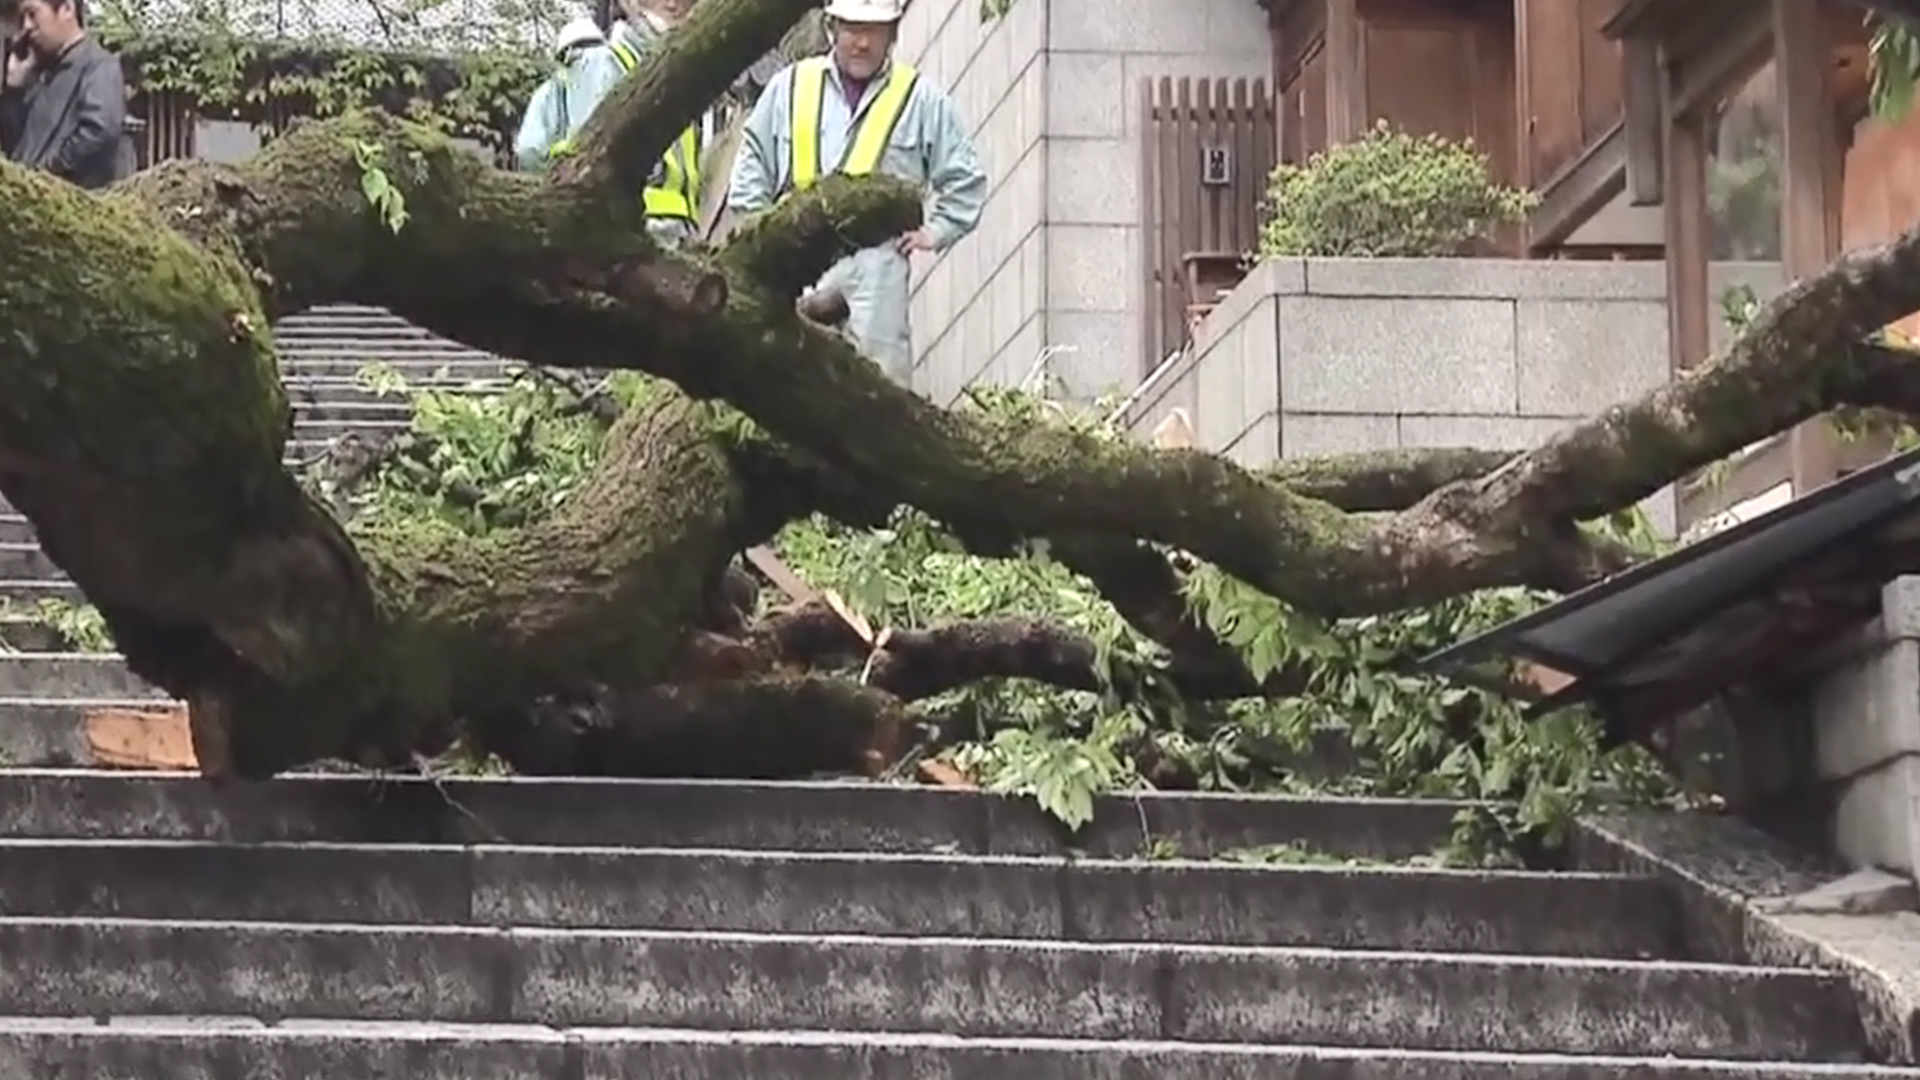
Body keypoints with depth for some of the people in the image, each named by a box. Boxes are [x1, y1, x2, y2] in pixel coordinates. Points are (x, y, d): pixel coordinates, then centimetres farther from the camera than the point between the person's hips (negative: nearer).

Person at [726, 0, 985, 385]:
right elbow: (752, 165, 20)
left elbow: (964, 178, 15)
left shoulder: (921, 98, 8)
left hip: (876, 263, -1)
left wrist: (934, 232, 6)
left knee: (881, 366, -8)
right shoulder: (790, 87, 12)